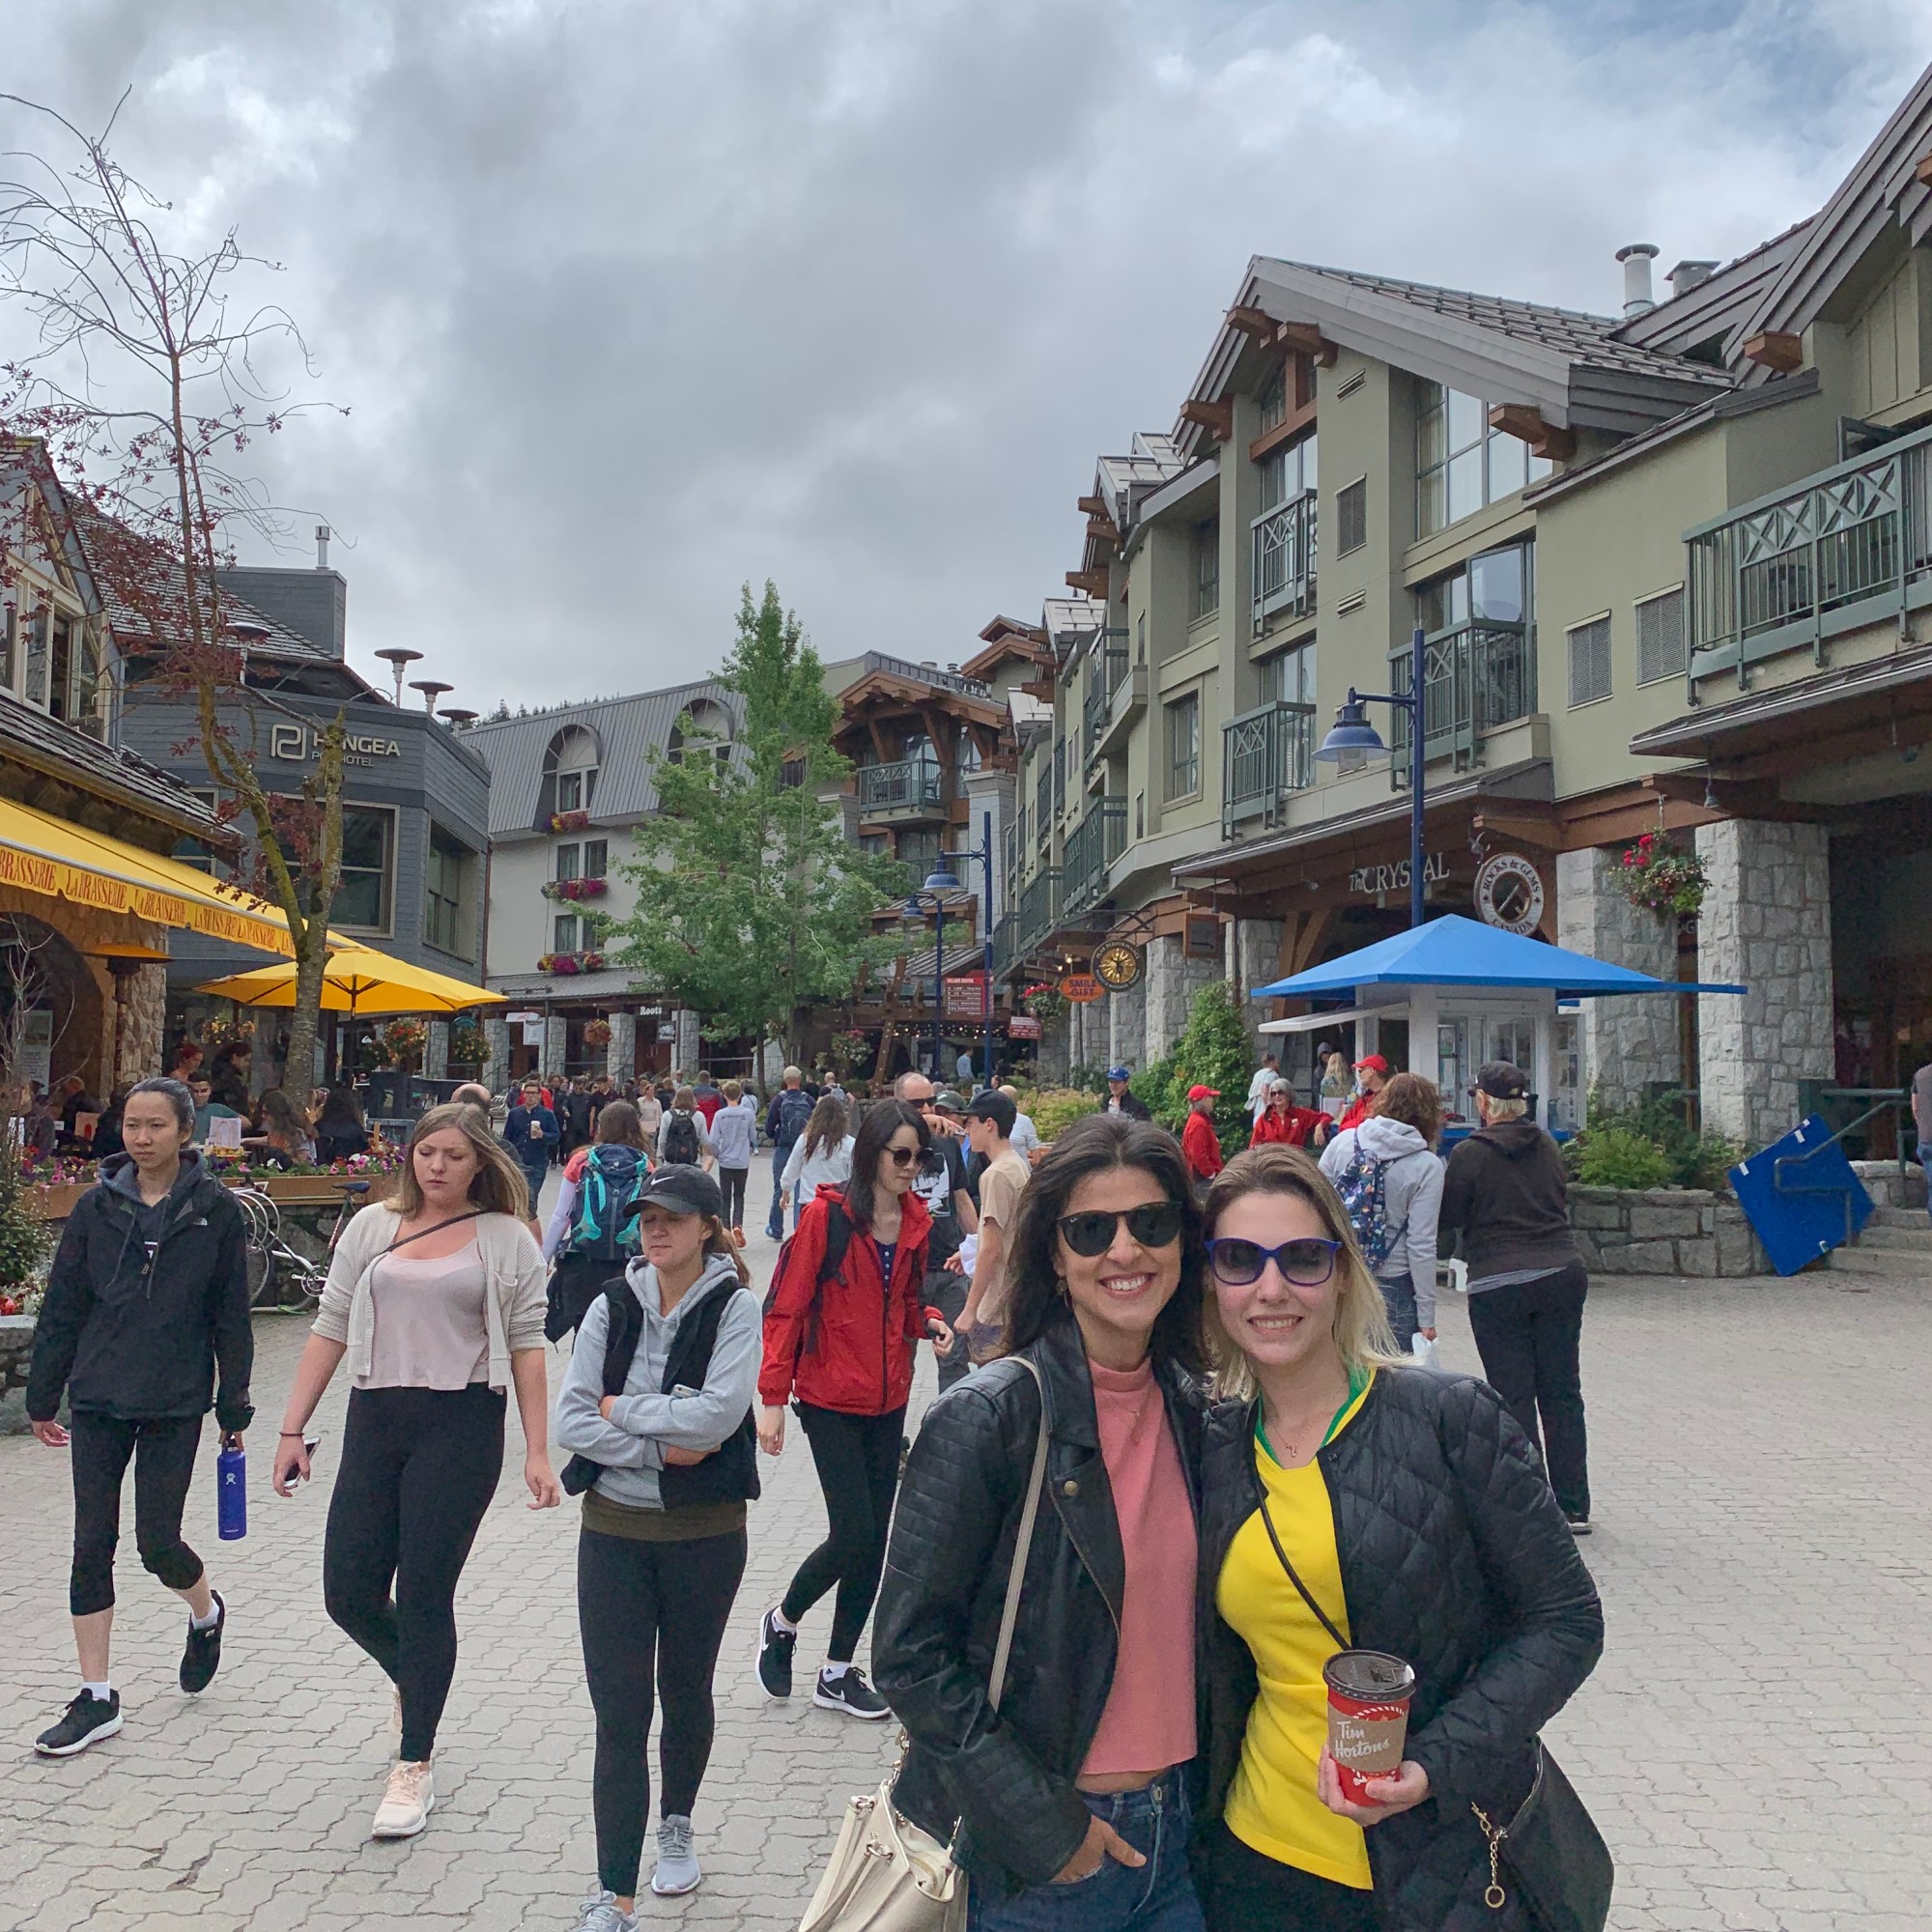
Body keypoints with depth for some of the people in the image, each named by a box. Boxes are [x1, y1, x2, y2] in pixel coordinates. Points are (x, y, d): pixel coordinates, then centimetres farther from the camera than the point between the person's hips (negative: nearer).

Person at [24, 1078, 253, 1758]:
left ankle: (206, 1612, 34)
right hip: (98, 1402, 3)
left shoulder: (216, 1210, -4)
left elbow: (231, 1317, 0)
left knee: (158, 1543, 0)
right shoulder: (97, 1206, 2)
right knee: (91, 1547, 4)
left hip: (175, 1403, -3)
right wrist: (42, 1397, 7)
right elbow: (61, 1308, 7)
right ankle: (96, 1698, 15)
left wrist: (234, 1408, 1)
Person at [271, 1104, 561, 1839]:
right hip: (374, 1421, 4)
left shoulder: (505, 1239, 1)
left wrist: (537, 1452, -6)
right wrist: (293, 1429, 5)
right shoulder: (371, 1228, 8)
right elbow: (331, 1330, 10)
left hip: (461, 1426, -3)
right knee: (349, 1594, 4)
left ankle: (414, 1768, 15)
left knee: (424, 1596, -1)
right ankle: (413, 1680, 38)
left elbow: (526, 1347, -1)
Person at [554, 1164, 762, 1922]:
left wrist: (624, 1408, -14)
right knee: (618, 1712, 0)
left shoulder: (734, 1306, -10)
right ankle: (616, 1899, 7)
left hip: (705, 1533, -1)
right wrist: (660, 1446, -17)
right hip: (613, 1528, 2)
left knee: (684, 1690, 18)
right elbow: (571, 1420, -7)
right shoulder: (612, 1305, -2)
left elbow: (719, 1413, -23)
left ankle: (676, 1826, 44)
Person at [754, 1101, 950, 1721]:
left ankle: (838, 1673, 23)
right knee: (854, 1535, -8)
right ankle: (782, 1622, 20)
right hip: (831, 1399, -6)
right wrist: (773, 1397, -14)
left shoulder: (915, 1221, 6)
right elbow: (787, 1308, -10)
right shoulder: (827, 1215, -12)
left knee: (873, 1539, 9)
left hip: (888, 1400, 6)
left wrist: (928, 1322, -3)